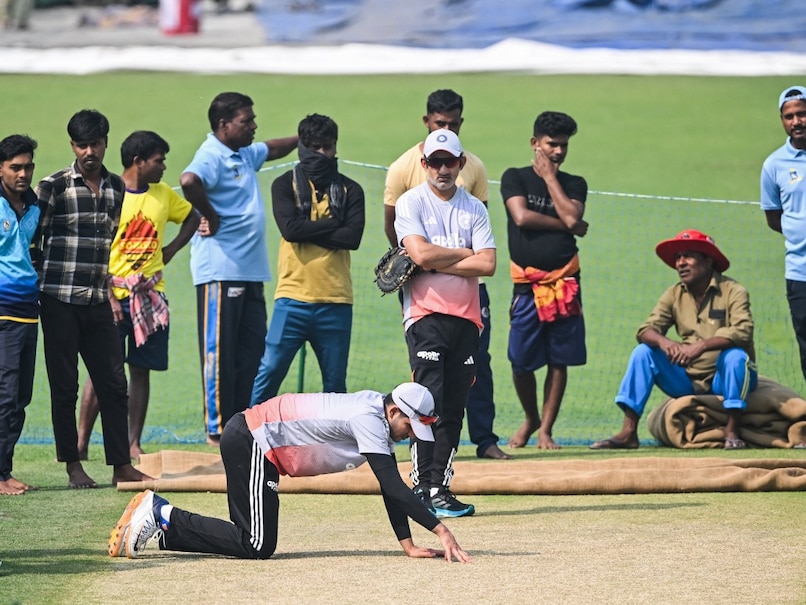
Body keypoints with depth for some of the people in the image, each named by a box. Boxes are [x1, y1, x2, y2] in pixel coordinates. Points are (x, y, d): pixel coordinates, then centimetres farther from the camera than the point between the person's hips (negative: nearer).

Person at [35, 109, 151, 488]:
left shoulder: (117, 188, 10)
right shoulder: (53, 186, -5)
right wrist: (39, 278, -5)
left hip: (99, 301, 4)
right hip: (59, 301, -4)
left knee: (114, 383, 2)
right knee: (65, 386, 1)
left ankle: (121, 465, 7)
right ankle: (73, 466, 8)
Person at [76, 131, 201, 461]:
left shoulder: (163, 194, 8)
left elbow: (193, 217, 26)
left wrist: (171, 249, 10)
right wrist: (106, 295, -14)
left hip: (150, 295, 4)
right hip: (114, 295, -4)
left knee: (141, 370, 4)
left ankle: (134, 443, 7)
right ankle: (81, 442, -3)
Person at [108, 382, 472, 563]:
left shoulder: (382, 415, 8)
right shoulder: (368, 419, -21)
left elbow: (390, 488, 9)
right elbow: (393, 487, -26)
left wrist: (408, 544, 2)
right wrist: (439, 529, -27)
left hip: (248, 441, 10)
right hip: (250, 442, -10)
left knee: (252, 540, 8)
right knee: (257, 545, -13)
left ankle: (161, 523, 11)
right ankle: (163, 516, -7)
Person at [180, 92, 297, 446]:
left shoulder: (245, 155, 18)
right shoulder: (212, 157, -12)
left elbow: (272, 149, 40)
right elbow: (189, 181, -33)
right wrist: (210, 215, -21)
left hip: (250, 271, 10)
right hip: (220, 269, -10)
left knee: (251, 350, 9)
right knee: (220, 352, -5)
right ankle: (217, 430, -3)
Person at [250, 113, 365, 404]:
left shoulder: (349, 190, 10)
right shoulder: (285, 185, 6)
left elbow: (353, 237, -5)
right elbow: (290, 227, -11)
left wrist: (308, 230, -8)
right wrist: (333, 225, -5)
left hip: (336, 301, 2)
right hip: (293, 298, -2)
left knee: (336, 383, 7)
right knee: (269, 372, -7)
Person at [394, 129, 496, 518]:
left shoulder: (474, 209, 12)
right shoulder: (411, 203, 2)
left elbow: (487, 264, -1)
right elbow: (421, 253, -14)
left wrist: (435, 262, -8)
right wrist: (465, 253, -1)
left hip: (465, 315, 4)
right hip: (426, 314, -4)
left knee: (454, 409, 3)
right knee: (429, 402, -13)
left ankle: (440, 486, 6)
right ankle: (424, 489, -14)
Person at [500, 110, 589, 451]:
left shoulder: (574, 184, 12)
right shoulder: (515, 178, 6)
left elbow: (571, 216, -8)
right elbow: (522, 216, -10)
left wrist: (550, 177, -2)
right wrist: (567, 226, -5)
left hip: (565, 283, 1)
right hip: (527, 284, -1)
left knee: (559, 359, 1)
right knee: (521, 361, 0)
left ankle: (546, 430, 11)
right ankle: (530, 419, 24)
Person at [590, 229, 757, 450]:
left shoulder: (732, 291, -11)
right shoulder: (674, 295, 4)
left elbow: (742, 332, -26)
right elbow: (645, 330, -4)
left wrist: (702, 345, -39)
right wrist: (663, 341, -29)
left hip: (724, 378, -5)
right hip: (689, 380, 5)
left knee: (735, 356, -33)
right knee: (643, 352, -10)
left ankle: (732, 432, -26)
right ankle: (628, 433, -17)